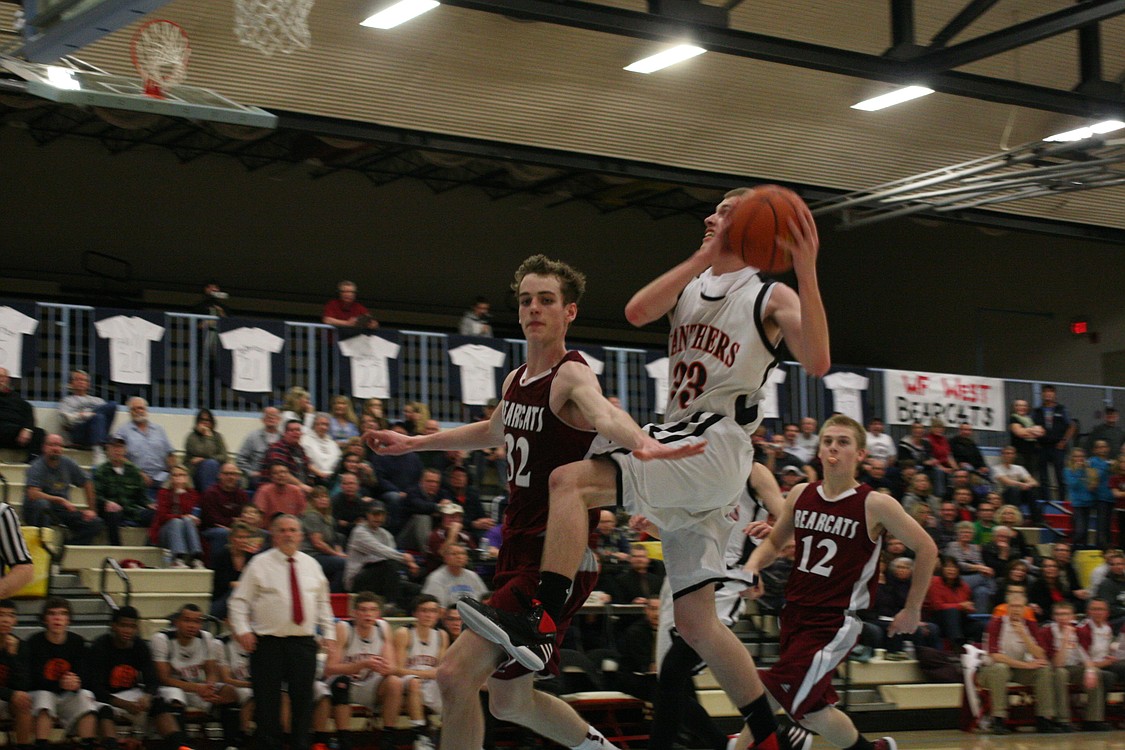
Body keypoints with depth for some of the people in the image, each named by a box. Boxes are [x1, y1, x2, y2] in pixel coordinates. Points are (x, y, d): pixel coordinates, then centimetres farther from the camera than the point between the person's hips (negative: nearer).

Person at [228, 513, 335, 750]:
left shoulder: (311, 565, 12)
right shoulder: (260, 564, 1)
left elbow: (323, 603, 19)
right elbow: (239, 600, 2)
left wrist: (329, 633, 12)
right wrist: (242, 630, -10)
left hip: (304, 642, 3)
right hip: (268, 643, -3)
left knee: (303, 700, 3)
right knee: (268, 703, -3)